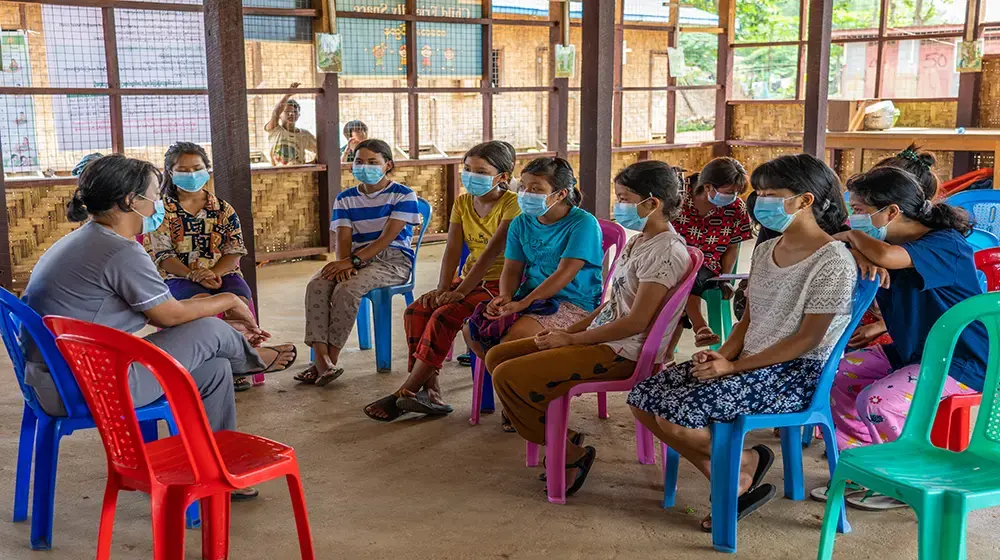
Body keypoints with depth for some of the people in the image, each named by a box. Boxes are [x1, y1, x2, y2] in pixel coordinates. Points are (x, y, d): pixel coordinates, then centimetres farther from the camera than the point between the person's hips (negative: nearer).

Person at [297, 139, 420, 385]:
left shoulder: (403, 195, -2)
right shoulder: (346, 199, 14)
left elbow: (388, 237, -12)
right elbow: (344, 238, 3)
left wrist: (353, 261, -22)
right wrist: (343, 264, -20)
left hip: (393, 259, -5)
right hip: (357, 259, 5)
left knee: (346, 289, -33)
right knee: (316, 286, -25)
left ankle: (329, 361, -25)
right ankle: (321, 359, -33)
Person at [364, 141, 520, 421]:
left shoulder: (512, 205, -11)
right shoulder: (462, 203, 11)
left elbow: (492, 253, -19)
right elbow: (453, 250, 2)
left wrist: (459, 292, -23)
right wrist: (442, 290, -13)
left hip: (500, 284, -7)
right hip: (470, 280, 7)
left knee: (444, 316, -27)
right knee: (415, 312, -15)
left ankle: (405, 393, -19)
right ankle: (430, 393, -17)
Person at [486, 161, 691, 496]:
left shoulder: (665, 251, -17)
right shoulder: (638, 242, 15)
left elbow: (637, 321, -22)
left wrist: (572, 339, -14)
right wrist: (567, 330, 5)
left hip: (623, 353, -10)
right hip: (602, 338, 10)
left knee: (508, 376, -19)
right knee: (497, 356, 7)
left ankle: (573, 453, -2)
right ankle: (565, 438, 8)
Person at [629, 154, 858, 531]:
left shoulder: (833, 261, -14)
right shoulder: (766, 250, 12)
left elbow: (807, 338, -16)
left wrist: (734, 365, -18)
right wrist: (722, 355, -6)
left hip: (795, 373, -9)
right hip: (749, 362, 9)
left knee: (674, 414, -25)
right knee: (643, 398, -4)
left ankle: (745, 462, 4)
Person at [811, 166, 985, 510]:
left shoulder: (946, 245, -23)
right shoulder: (892, 242, 4)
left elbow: (886, 256, -41)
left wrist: (853, 236, -20)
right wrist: (860, 254, -29)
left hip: (959, 363, -9)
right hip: (906, 351, 9)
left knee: (877, 401, -27)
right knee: (834, 377, 0)